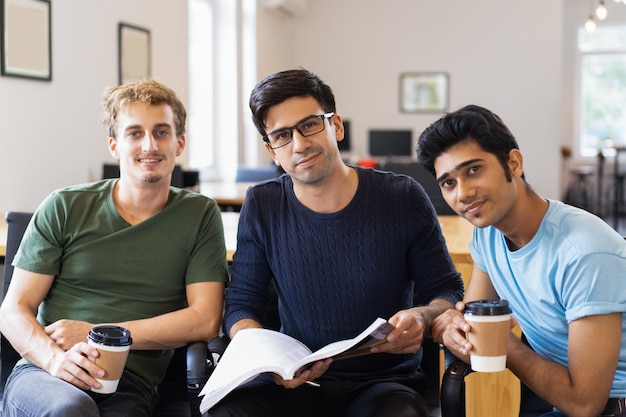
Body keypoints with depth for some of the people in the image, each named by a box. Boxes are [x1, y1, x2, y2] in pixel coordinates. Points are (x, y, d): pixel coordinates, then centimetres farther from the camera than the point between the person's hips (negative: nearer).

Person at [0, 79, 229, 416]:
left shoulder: (200, 215, 9)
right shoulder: (64, 208, 9)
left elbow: (205, 321, 1)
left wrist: (95, 334, -5)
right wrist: (54, 356, -16)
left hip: (129, 388, 0)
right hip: (43, 375, 1)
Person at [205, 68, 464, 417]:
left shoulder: (403, 198, -2)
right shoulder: (262, 207, 3)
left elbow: (448, 292, 6)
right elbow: (241, 306, 6)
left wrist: (422, 318, -19)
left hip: (386, 383, -1)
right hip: (298, 384, 1)